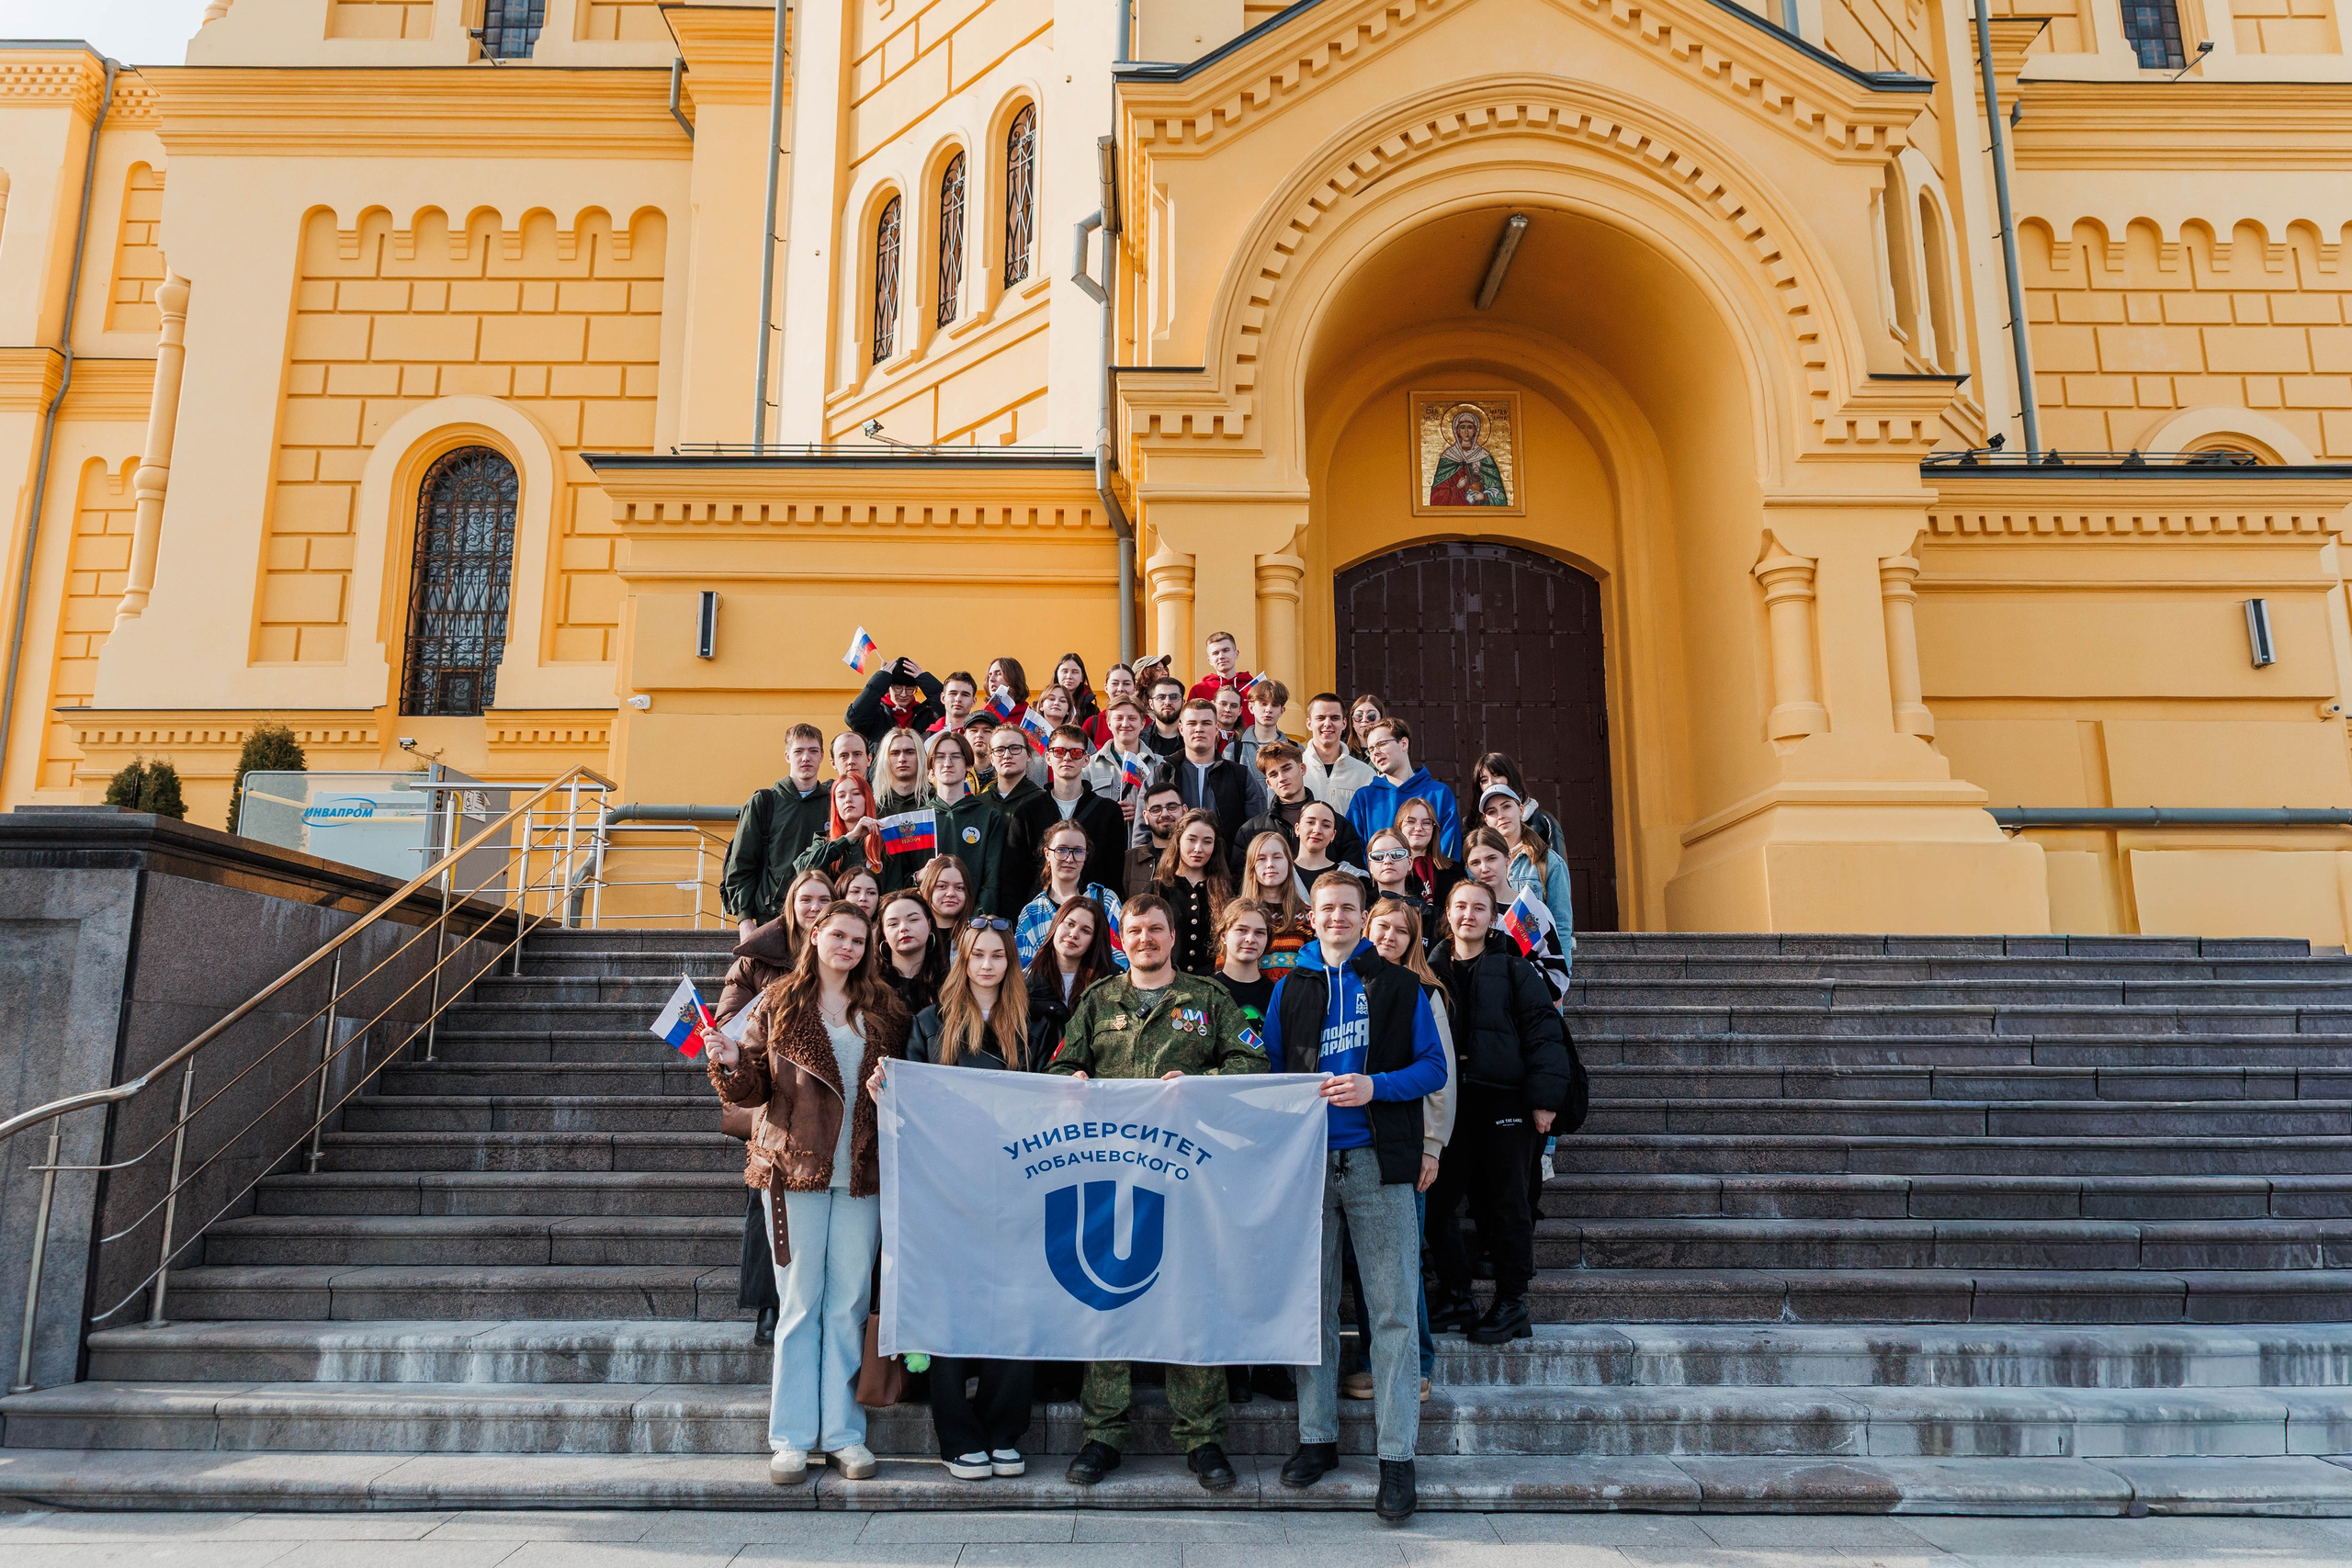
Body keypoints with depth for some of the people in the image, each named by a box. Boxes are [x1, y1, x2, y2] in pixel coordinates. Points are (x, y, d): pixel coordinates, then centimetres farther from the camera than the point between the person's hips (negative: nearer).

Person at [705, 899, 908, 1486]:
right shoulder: (778, 1003, 5)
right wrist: (731, 1064, -15)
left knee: (849, 1305, 5)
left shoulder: (884, 1011, 10)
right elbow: (753, 1089, 5)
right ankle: (792, 1438, 10)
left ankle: (844, 1432, 13)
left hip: (861, 1174, 2)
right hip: (794, 1170, -2)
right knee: (799, 1304, 3)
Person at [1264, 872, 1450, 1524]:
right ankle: (1318, 1438, 20)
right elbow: (1270, 1071, 12)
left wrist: (1375, 1087, -13)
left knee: (1393, 1311, -3)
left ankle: (1397, 1457, 3)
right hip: (1307, 1163, 2)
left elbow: (1433, 1068, 3)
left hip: (1378, 1163, -2)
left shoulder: (1399, 986, 7)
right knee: (1314, 1306, 9)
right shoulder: (1290, 989, 13)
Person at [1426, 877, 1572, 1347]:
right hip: (1445, 1101, 3)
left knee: (1504, 1202, 2)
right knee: (1439, 1201, 3)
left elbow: (1544, 1033, -2)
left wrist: (1545, 1097, -11)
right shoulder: (1431, 970, 13)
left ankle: (1511, 1303, 12)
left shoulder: (1514, 970, 4)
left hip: (1502, 1099, -3)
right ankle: (1455, 1298, 16)